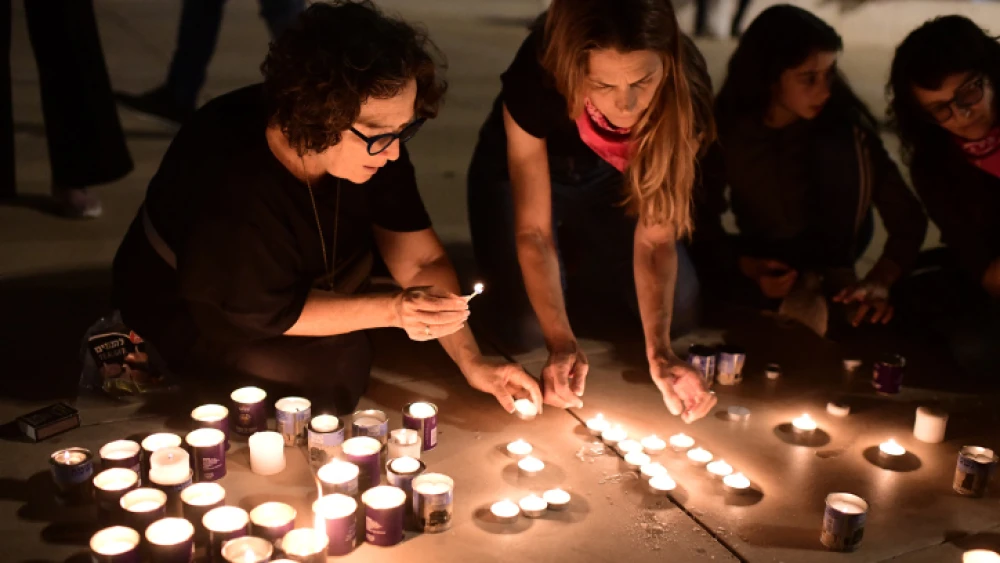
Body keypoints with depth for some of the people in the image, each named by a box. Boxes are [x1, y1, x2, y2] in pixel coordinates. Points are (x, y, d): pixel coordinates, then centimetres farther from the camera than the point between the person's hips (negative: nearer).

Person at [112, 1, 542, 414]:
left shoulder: (375, 142, -22)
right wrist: (392, 310, -35)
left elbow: (421, 262, -14)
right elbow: (269, 313, -26)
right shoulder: (231, 183, -39)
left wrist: (472, 362, -21)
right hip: (189, 319, -6)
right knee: (337, 371, -20)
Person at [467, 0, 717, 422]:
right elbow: (533, 230, -30)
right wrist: (560, 341, -41)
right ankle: (562, 272, 16)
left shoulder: (685, 91, -33)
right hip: (519, 170, -2)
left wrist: (659, 353, -39)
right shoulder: (537, 78, -39)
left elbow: (656, 235, -27)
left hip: (609, 179, 2)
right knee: (527, 324, -19)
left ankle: (579, 267, 21)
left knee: (679, 311, -6)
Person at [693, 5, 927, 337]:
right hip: (762, 275, 1)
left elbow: (906, 215, -11)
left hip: (829, 274, -1)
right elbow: (701, 222, -4)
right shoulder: (726, 131, -10)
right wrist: (744, 266, -20)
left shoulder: (845, 126, -13)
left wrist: (880, 281, -26)